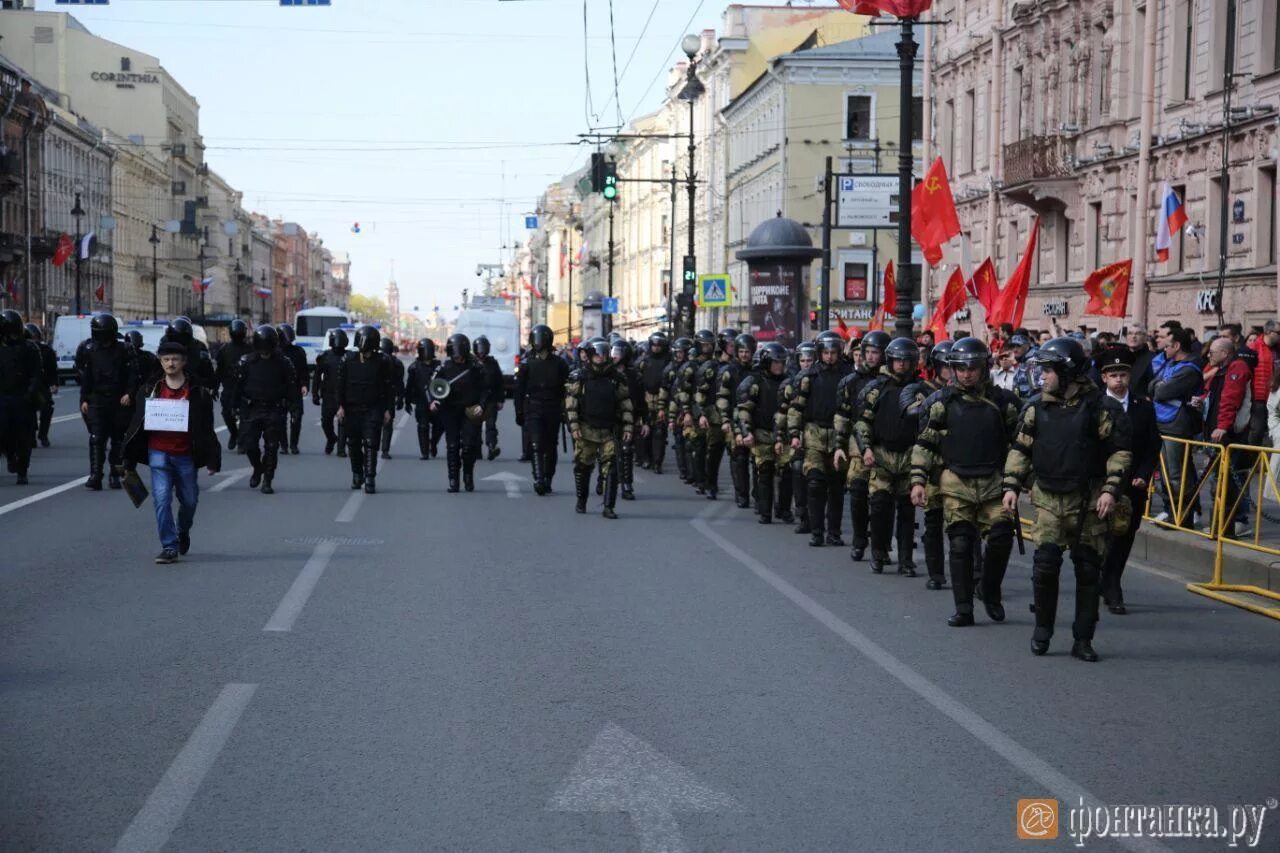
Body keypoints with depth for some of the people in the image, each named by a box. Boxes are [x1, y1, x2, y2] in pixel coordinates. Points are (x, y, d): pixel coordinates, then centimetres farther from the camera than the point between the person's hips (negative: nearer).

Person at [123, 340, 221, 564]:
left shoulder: (197, 392, -1)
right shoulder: (150, 390, 5)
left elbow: (206, 428, 1)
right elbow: (137, 424, 9)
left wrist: (212, 460, -3)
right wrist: (129, 459, 8)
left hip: (186, 455, 0)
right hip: (158, 453, 0)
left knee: (189, 500, 13)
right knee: (162, 499, -8)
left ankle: (183, 531, 42)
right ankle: (169, 547, -3)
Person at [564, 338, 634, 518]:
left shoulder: (616, 378, 5)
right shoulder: (580, 377, -1)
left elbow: (625, 404, 8)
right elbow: (570, 402, -2)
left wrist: (627, 427, 2)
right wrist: (574, 426, -8)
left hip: (608, 430, 1)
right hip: (586, 430, -1)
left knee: (610, 467, -7)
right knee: (583, 466, 7)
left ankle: (609, 507, -5)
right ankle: (581, 501, 26)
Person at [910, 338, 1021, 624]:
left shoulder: (1004, 401, 5)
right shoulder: (941, 401, 3)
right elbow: (924, 444, 4)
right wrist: (918, 480, -3)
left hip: (994, 484, 1)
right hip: (956, 484, -1)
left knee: (1001, 539, -10)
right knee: (960, 545, -3)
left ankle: (991, 593, 15)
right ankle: (963, 609, 6)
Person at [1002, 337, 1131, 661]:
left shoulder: (1101, 408, -5)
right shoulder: (1037, 407, 6)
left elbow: (1120, 452, -3)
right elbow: (1020, 448, 11)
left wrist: (1111, 489, -13)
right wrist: (1011, 486, 2)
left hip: (1089, 501, -2)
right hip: (1049, 498, 2)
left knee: (1088, 570, 3)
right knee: (1045, 563, -9)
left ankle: (1083, 640, 13)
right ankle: (1042, 628, 10)